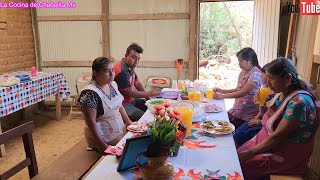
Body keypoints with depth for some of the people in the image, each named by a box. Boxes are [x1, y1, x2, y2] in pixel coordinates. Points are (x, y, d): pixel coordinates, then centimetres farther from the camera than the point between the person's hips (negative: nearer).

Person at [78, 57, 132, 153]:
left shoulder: (113, 84, 3)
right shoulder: (90, 93, -22)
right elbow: (91, 121, -21)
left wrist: (128, 122, 5)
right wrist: (101, 145, -22)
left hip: (121, 130, 8)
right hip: (106, 139, -7)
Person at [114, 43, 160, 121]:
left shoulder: (130, 67, 4)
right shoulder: (121, 71, -26)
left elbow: (137, 82, 17)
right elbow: (129, 93, -22)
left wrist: (146, 95, 2)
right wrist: (149, 93, -15)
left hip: (131, 100, 10)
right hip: (123, 105, -10)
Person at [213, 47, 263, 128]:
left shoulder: (256, 74, -16)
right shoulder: (243, 72, 9)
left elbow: (243, 92, -23)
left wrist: (222, 96, -25)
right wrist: (222, 90, 6)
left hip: (248, 114, -7)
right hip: (237, 109, 7)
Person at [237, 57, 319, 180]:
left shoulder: (299, 101, -26)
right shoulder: (282, 94, 2)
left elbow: (277, 136, -25)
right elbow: (268, 120, 14)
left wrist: (250, 153, -20)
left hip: (285, 156, -8)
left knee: (239, 165, -13)